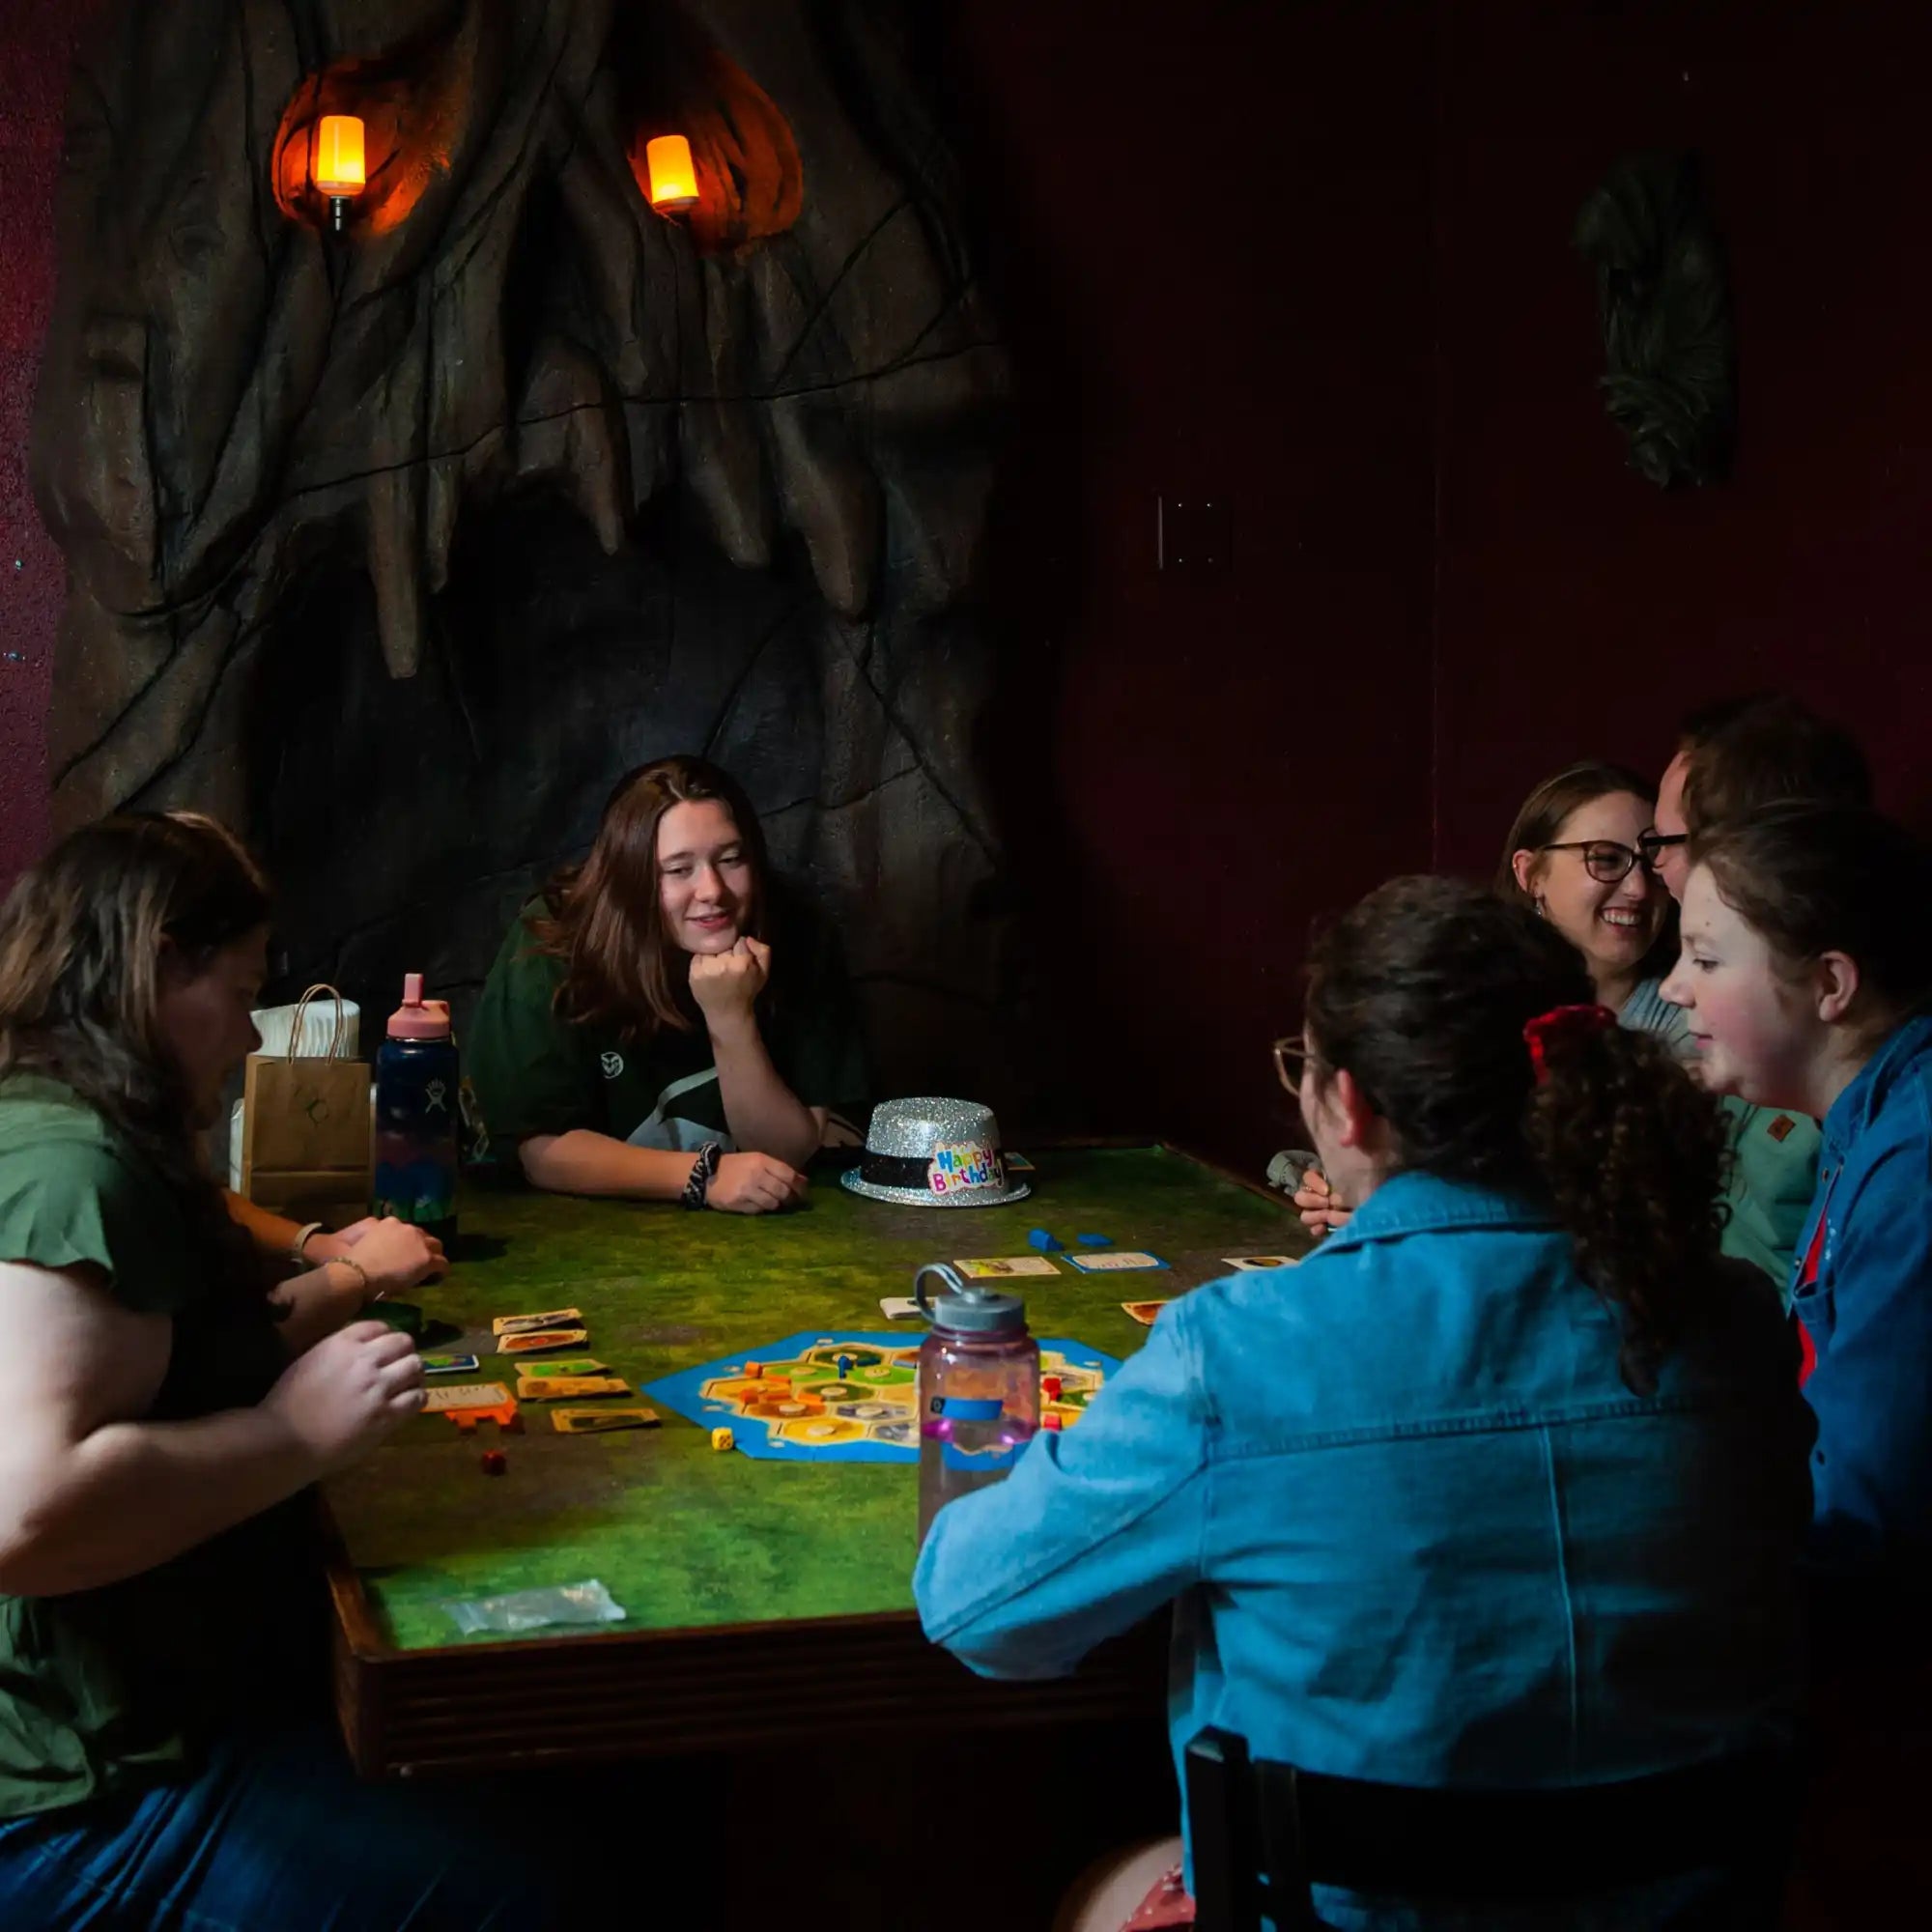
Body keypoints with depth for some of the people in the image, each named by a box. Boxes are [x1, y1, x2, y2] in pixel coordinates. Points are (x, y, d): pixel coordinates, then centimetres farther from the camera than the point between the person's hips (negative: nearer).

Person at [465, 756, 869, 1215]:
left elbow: (790, 1155, -12)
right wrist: (704, 1176, -29)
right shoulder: (551, 948, -17)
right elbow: (544, 1149, -18)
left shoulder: (797, 943, -13)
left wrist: (732, 1020, -27)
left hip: (754, 1228, 2)